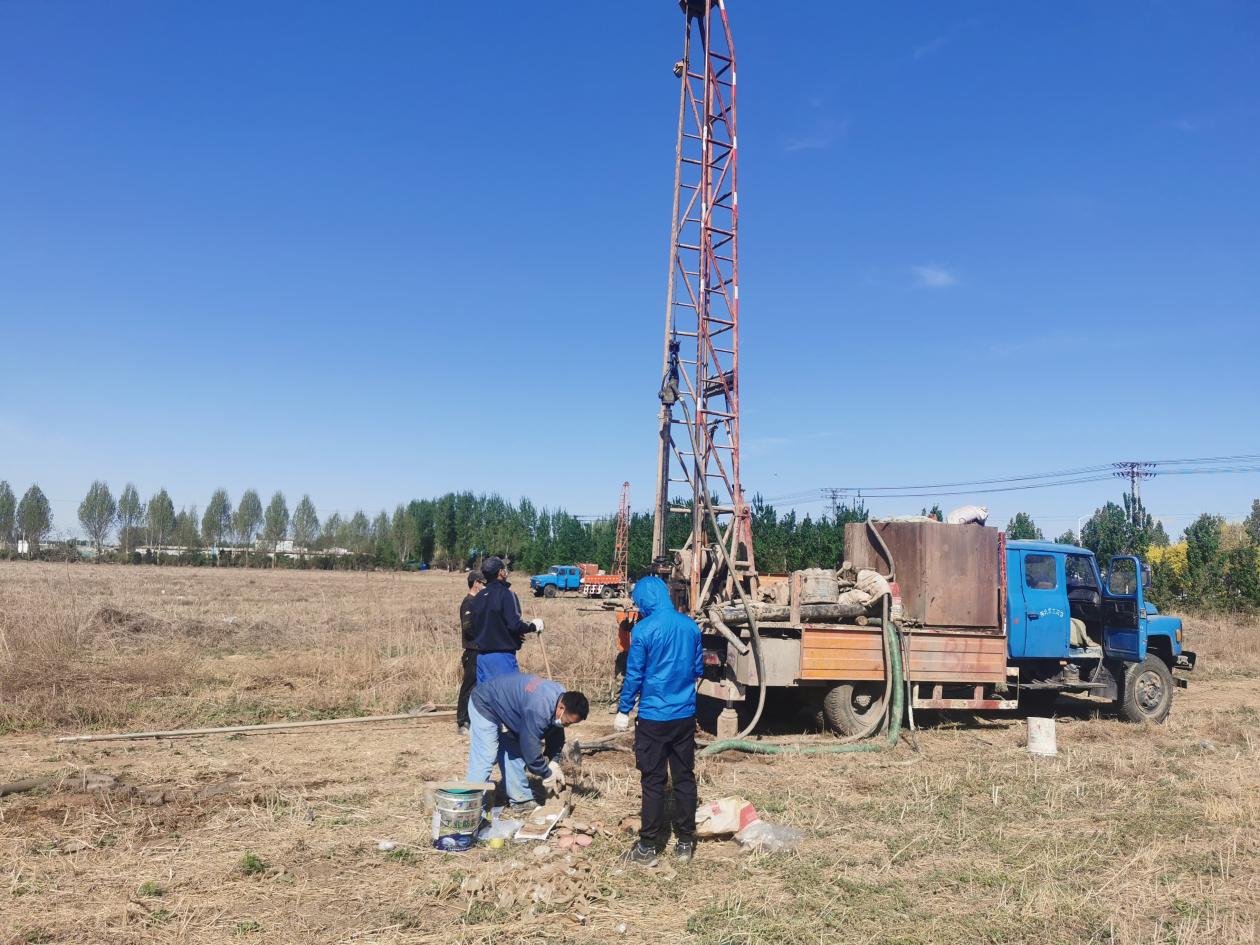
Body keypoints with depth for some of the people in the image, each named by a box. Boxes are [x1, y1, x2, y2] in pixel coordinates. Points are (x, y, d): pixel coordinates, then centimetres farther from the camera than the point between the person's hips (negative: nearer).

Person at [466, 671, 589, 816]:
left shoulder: (561, 696, -10)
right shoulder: (538, 710, -38)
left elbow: (556, 735, 4)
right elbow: (531, 748, -29)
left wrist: (554, 763, -4)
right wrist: (547, 775, -15)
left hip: (504, 709, 9)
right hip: (484, 706, -9)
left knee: (514, 755, 8)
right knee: (484, 760, -16)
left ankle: (521, 802, 15)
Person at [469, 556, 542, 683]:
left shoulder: (478, 597, 9)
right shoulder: (505, 594, -13)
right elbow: (515, 625, -19)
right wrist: (533, 626, -2)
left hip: (482, 655, 7)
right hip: (502, 655, -7)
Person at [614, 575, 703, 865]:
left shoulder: (643, 629, -14)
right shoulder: (690, 625, 3)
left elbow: (634, 675, -10)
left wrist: (623, 710, 0)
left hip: (654, 716, -5)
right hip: (685, 715, 5)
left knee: (653, 782, 3)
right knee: (684, 778, 12)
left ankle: (649, 847, 10)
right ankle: (685, 843, 20)